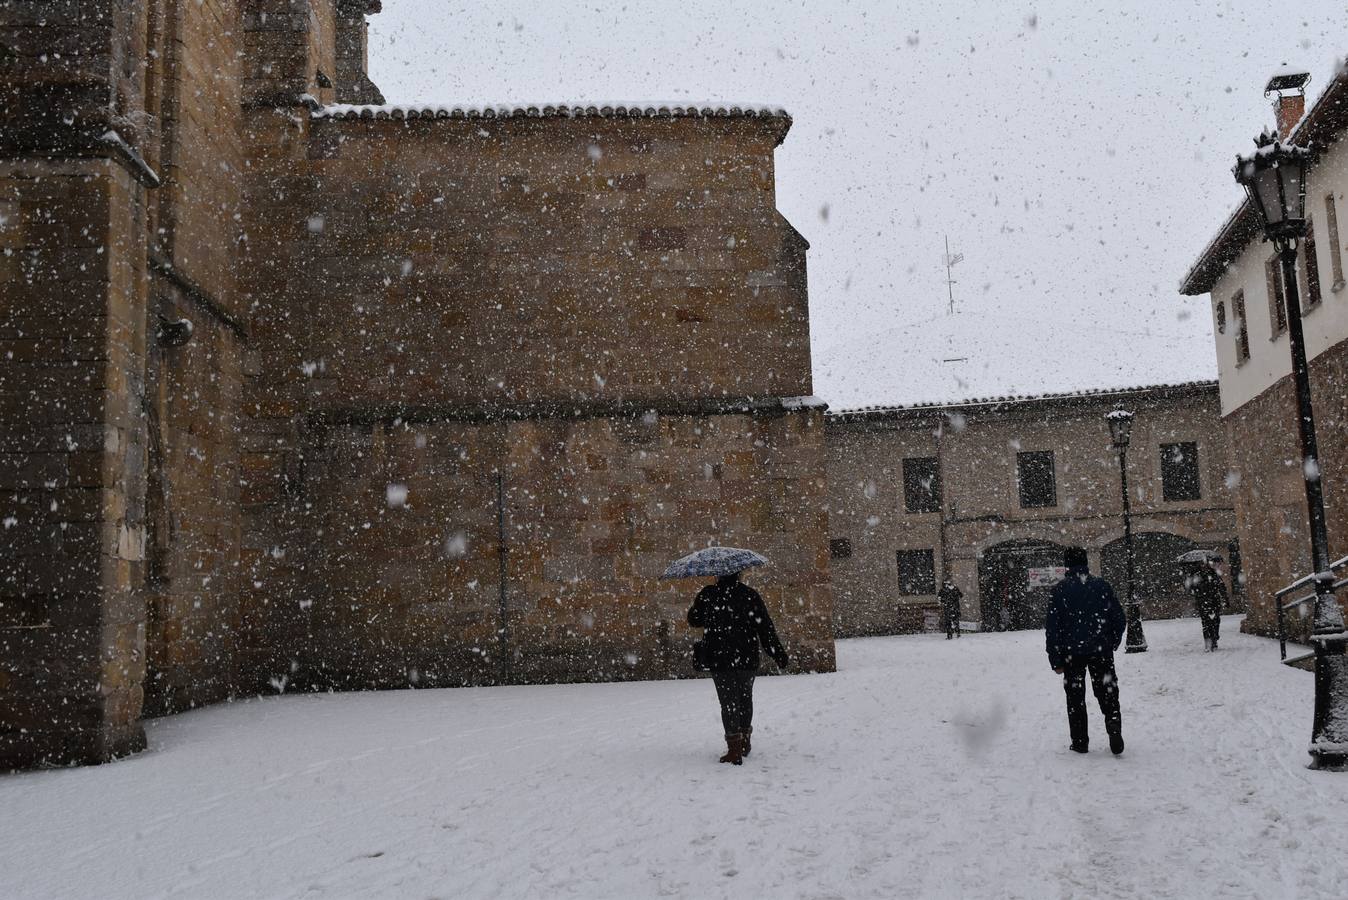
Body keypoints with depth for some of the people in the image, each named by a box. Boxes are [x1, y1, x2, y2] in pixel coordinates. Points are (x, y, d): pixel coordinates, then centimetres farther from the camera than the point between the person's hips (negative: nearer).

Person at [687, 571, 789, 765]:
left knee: (728, 701, 0)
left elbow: (693, 620, 11)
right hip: (747, 659, 2)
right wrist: (779, 655, 1)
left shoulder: (707, 595, -4)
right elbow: (765, 628, -4)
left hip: (718, 659, -2)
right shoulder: (750, 595, -4)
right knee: (745, 698, 18)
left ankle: (734, 749, -9)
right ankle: (744, 743, 29)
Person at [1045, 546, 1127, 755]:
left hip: (1072, 652, -1)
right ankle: (1114, 727, -16)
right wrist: (1112, 644, 19)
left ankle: (1080, 741, 10)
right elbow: (1120, 619, 4)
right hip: (1101, 650, 1)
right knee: (1107, 693, 8)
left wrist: (1056, 660, -2)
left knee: (1076, 697, 9)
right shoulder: (1102, 586, 1)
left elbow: (1052, 628, -7)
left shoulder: (1059, 590, -5)